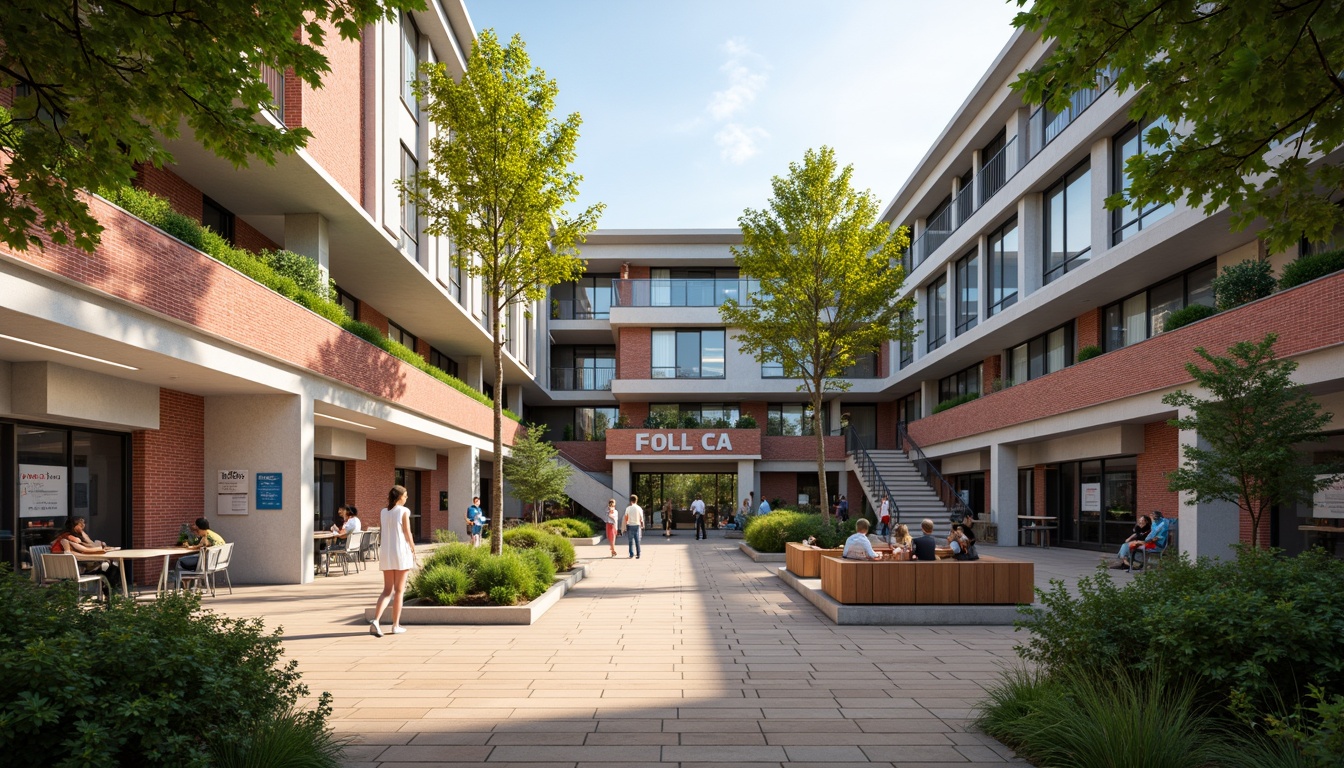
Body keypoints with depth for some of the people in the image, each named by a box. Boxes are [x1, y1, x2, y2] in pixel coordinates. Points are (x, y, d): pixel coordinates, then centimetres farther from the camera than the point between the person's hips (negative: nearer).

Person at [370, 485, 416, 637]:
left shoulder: (383, 512, 7)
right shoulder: (404, 511, -8)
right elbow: (407, 534, -7)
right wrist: (413, 550, 2)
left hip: (386, 553, 5)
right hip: (401, 552, -5)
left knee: (387, 590, 9)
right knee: (399, 590, 6)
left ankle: (375, 620, -10)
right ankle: (396, 625, 11)